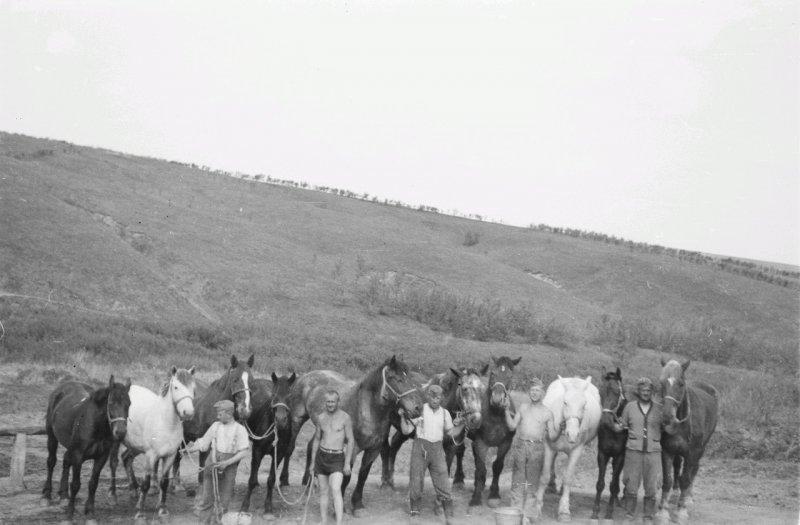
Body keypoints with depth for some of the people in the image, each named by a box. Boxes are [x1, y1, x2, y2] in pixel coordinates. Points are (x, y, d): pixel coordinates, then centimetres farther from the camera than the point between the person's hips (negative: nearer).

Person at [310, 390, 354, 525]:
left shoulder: (345, 417, -7)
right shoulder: (321, 418, 6)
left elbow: (351, 441, -6)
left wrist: (347, 463, -11)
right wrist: (312, 462, 13)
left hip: (337, 458, -4)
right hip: (321, 456, 4)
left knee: (336, 490, -19)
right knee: (323, 491, 9)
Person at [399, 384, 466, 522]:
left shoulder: (445, 413, 7)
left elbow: (451, 433, 16)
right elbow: (406, 430, -2)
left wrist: (461, 425, -1)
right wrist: (402, 417, -17)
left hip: (437, 450, 2)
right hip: (420, 448, -2)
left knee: (443, 484, -2)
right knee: (416, 482, 3)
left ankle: (449, 516, 4)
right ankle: (414, 512, 18)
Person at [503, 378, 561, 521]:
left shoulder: (547, 413, 4)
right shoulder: (523, 407, 11)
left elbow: (552, 437, 3)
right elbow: (512, 426, 8)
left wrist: (559, 429, -16)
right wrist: (507, 410, 1)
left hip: (537, 449, -2)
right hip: (520, 446, 2)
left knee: (532, 482, 3)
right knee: (518, 481, 3)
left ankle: (529, 514, 10)